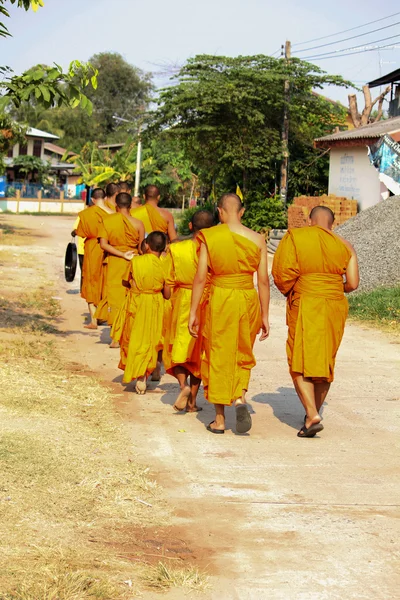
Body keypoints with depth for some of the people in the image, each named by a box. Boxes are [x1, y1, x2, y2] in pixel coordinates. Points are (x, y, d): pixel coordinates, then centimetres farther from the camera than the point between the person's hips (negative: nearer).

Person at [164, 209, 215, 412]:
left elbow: (169, 283, -4)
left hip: (181, 305, 0)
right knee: (198, 351, 12)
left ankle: (183, 384, -12)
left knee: (177, 349, 13)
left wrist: (170, 302, 12)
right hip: (207, 305, 1)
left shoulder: (176, 249, -9)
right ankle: (192, 401, 15)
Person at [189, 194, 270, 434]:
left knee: (218, 357, 9)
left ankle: (220, 419, 12)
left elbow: (200, 278, -6)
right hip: (248, 300, 2)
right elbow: (264, 281, 0)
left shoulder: (209, 238, -5)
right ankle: (241, 398, -6)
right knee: (243, 355, 19)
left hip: (220, 299, -1)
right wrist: (265, 316, 8)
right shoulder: (257, 240, -1)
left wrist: (193, 312, 2)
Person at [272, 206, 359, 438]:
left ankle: (313, 416, -14)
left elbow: (282, 272, -10)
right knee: (325, 362, 15)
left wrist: (291, 292, 10)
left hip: (305, 306, -3)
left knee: (300, 363, 0)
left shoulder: (295, 237, -3)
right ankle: (314, 412, 22)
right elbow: (353, 283, 0)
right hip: (336, 306, 3)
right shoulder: (345, 245, 4)